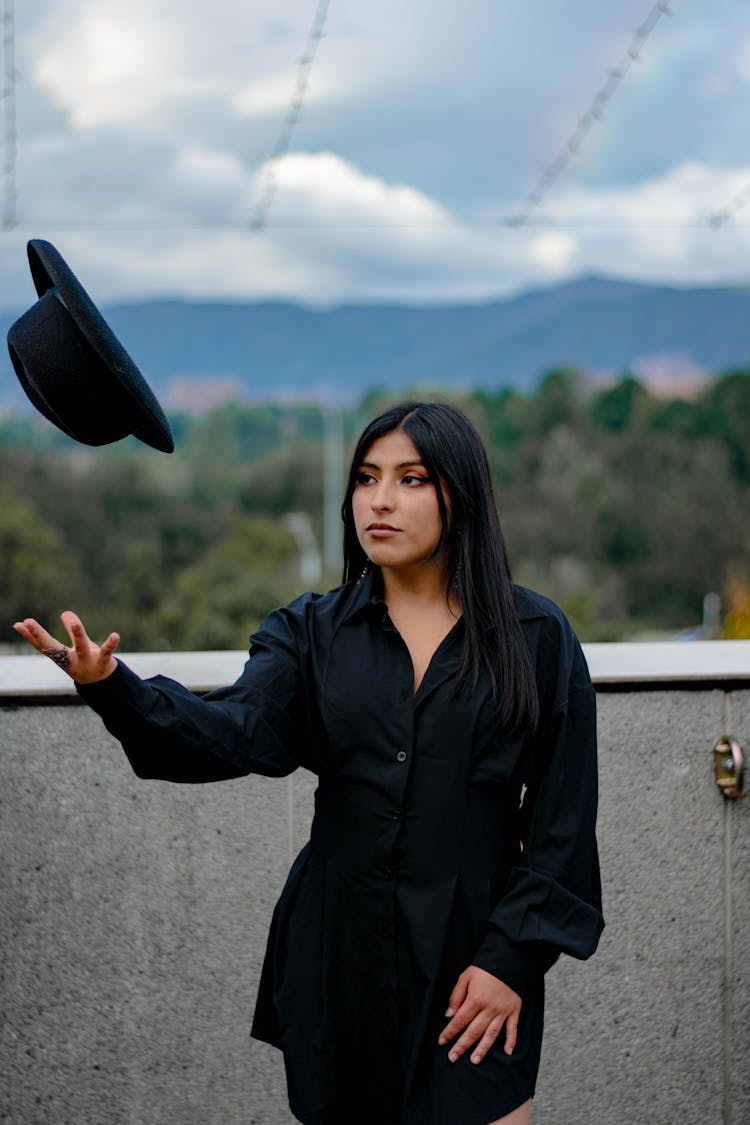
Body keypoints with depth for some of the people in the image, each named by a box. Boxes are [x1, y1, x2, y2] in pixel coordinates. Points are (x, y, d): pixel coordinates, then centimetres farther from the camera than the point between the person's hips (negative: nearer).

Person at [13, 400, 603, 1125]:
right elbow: (237, 732, -14)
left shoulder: (537, 637, -1)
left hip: (472, 960, -2)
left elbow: (562, 820, -1)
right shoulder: (311, 633, 4)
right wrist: (111, 686, -31)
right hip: (338, 957, 2)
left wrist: (513, 956, -8)